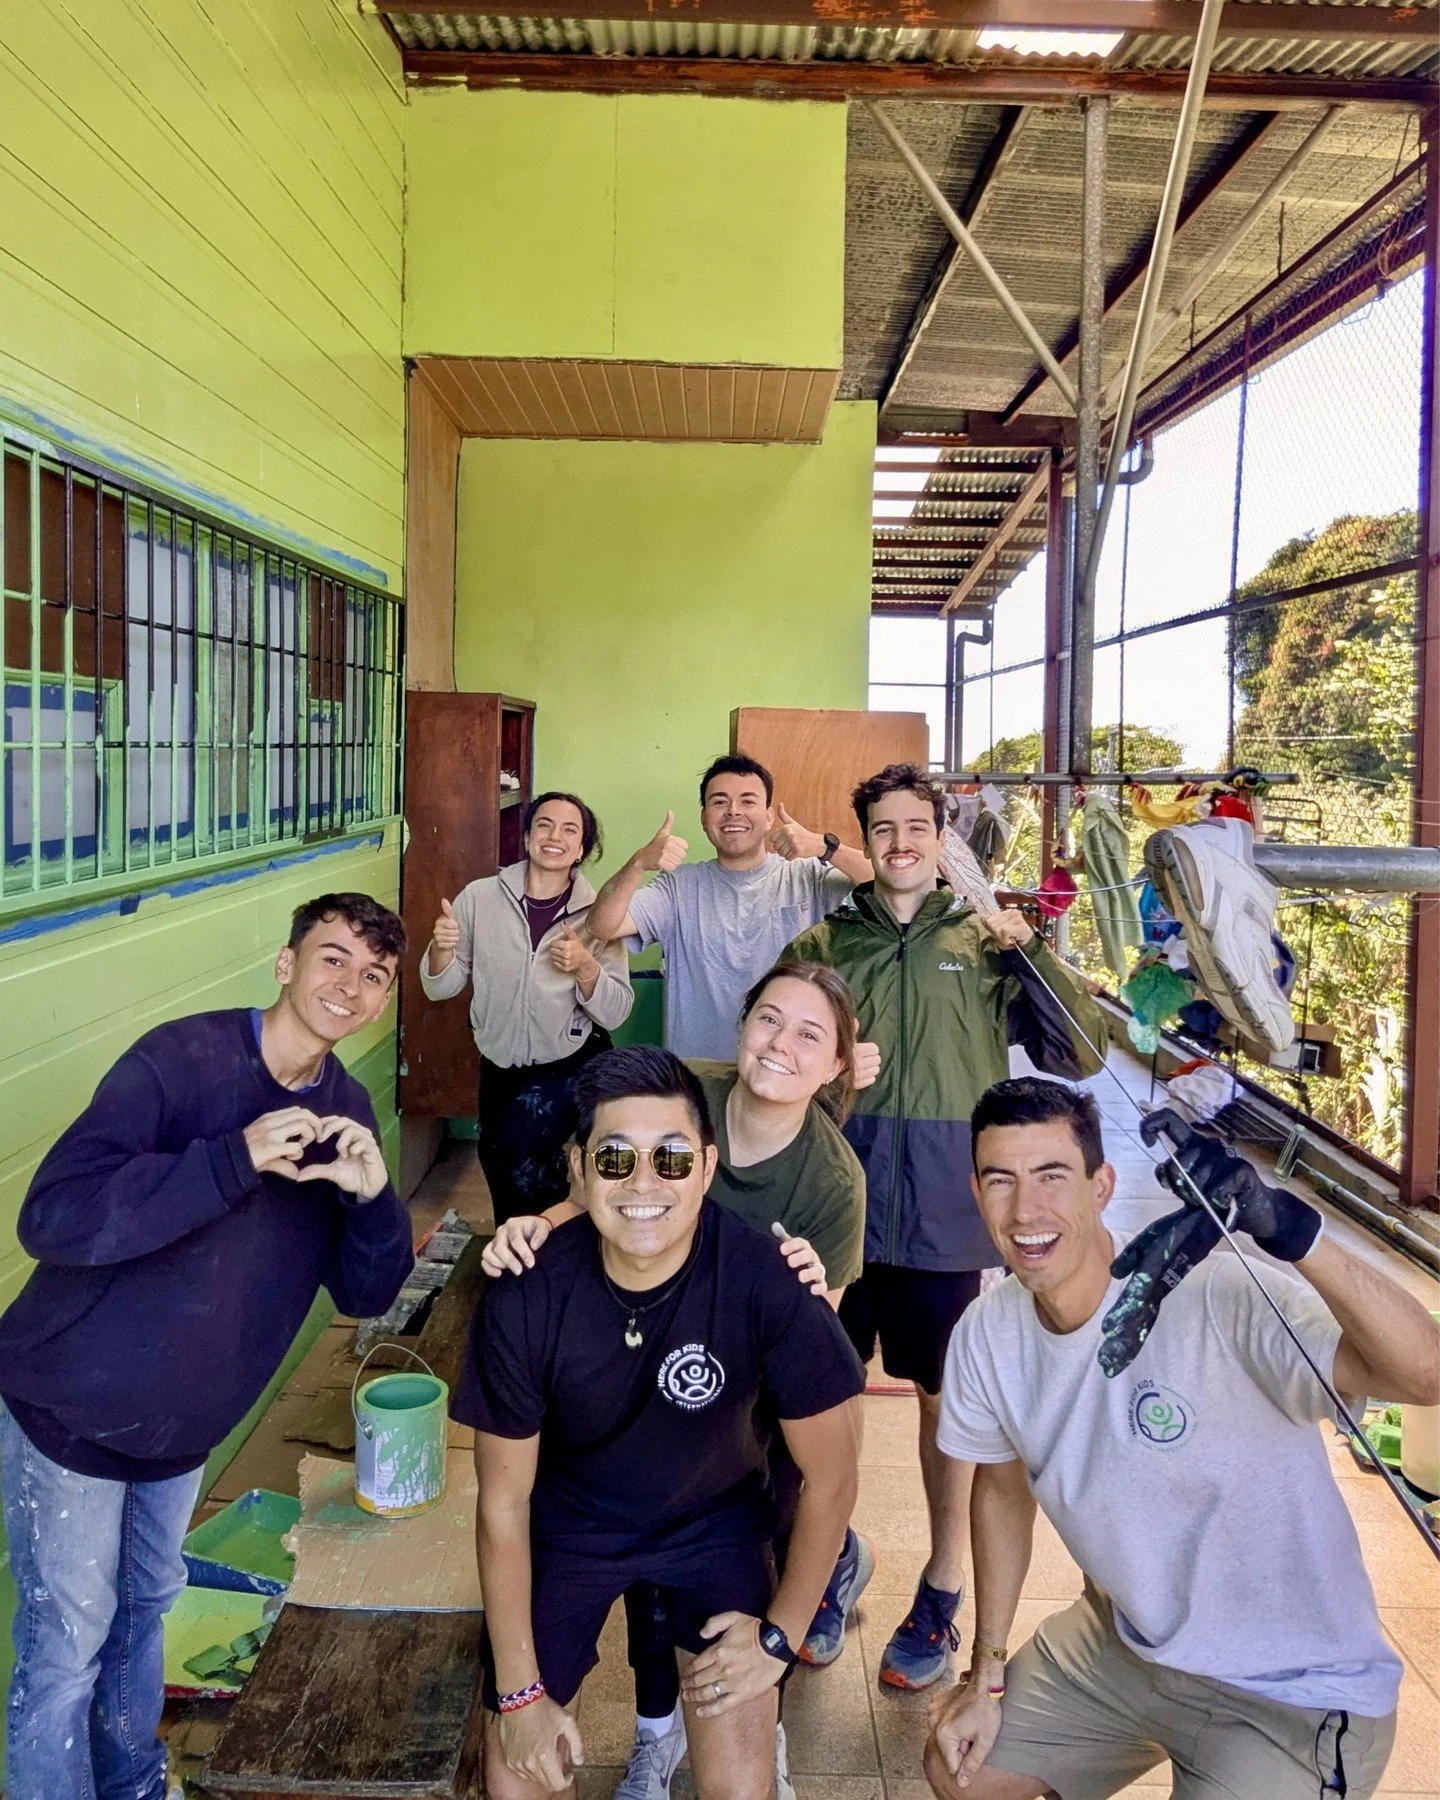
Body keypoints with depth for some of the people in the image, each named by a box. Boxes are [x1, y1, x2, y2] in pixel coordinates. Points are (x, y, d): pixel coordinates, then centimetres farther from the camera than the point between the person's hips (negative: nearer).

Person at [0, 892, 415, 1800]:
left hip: (184, 1421, 6)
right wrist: (237, 1158, -41)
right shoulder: (181, 1059, -25)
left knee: (148, 1603, 25)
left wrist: (373, 1194, -26)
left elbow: (367, 1293, -6)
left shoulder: (347, 1108, -6)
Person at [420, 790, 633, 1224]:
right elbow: (440, 988, -4)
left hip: (573, 1063, -3)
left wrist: (584, 967, -31)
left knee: (523, 1143, -23)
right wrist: (441, 948, -24)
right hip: (499, 1065, 3)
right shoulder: (480, 897, -8)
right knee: (501, 1169, 18)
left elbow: (615, 1013, -13)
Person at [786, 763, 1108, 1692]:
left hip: (946, 1210, -1)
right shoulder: (825, 943, 5)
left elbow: (1081, 1053, -3)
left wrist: (1031, 950, -13)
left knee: (946, 1395, 11)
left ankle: (943, 1592, 30)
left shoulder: (988, 943, 3)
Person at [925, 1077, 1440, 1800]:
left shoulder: (1222, 1300, -32)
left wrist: (1287, 1226, -60)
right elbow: (1001, 1490, 6)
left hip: (1292, 1695, -5)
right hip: (1121, 1640, 6)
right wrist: (986, 1674, 11)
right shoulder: (986, 1336, -12)